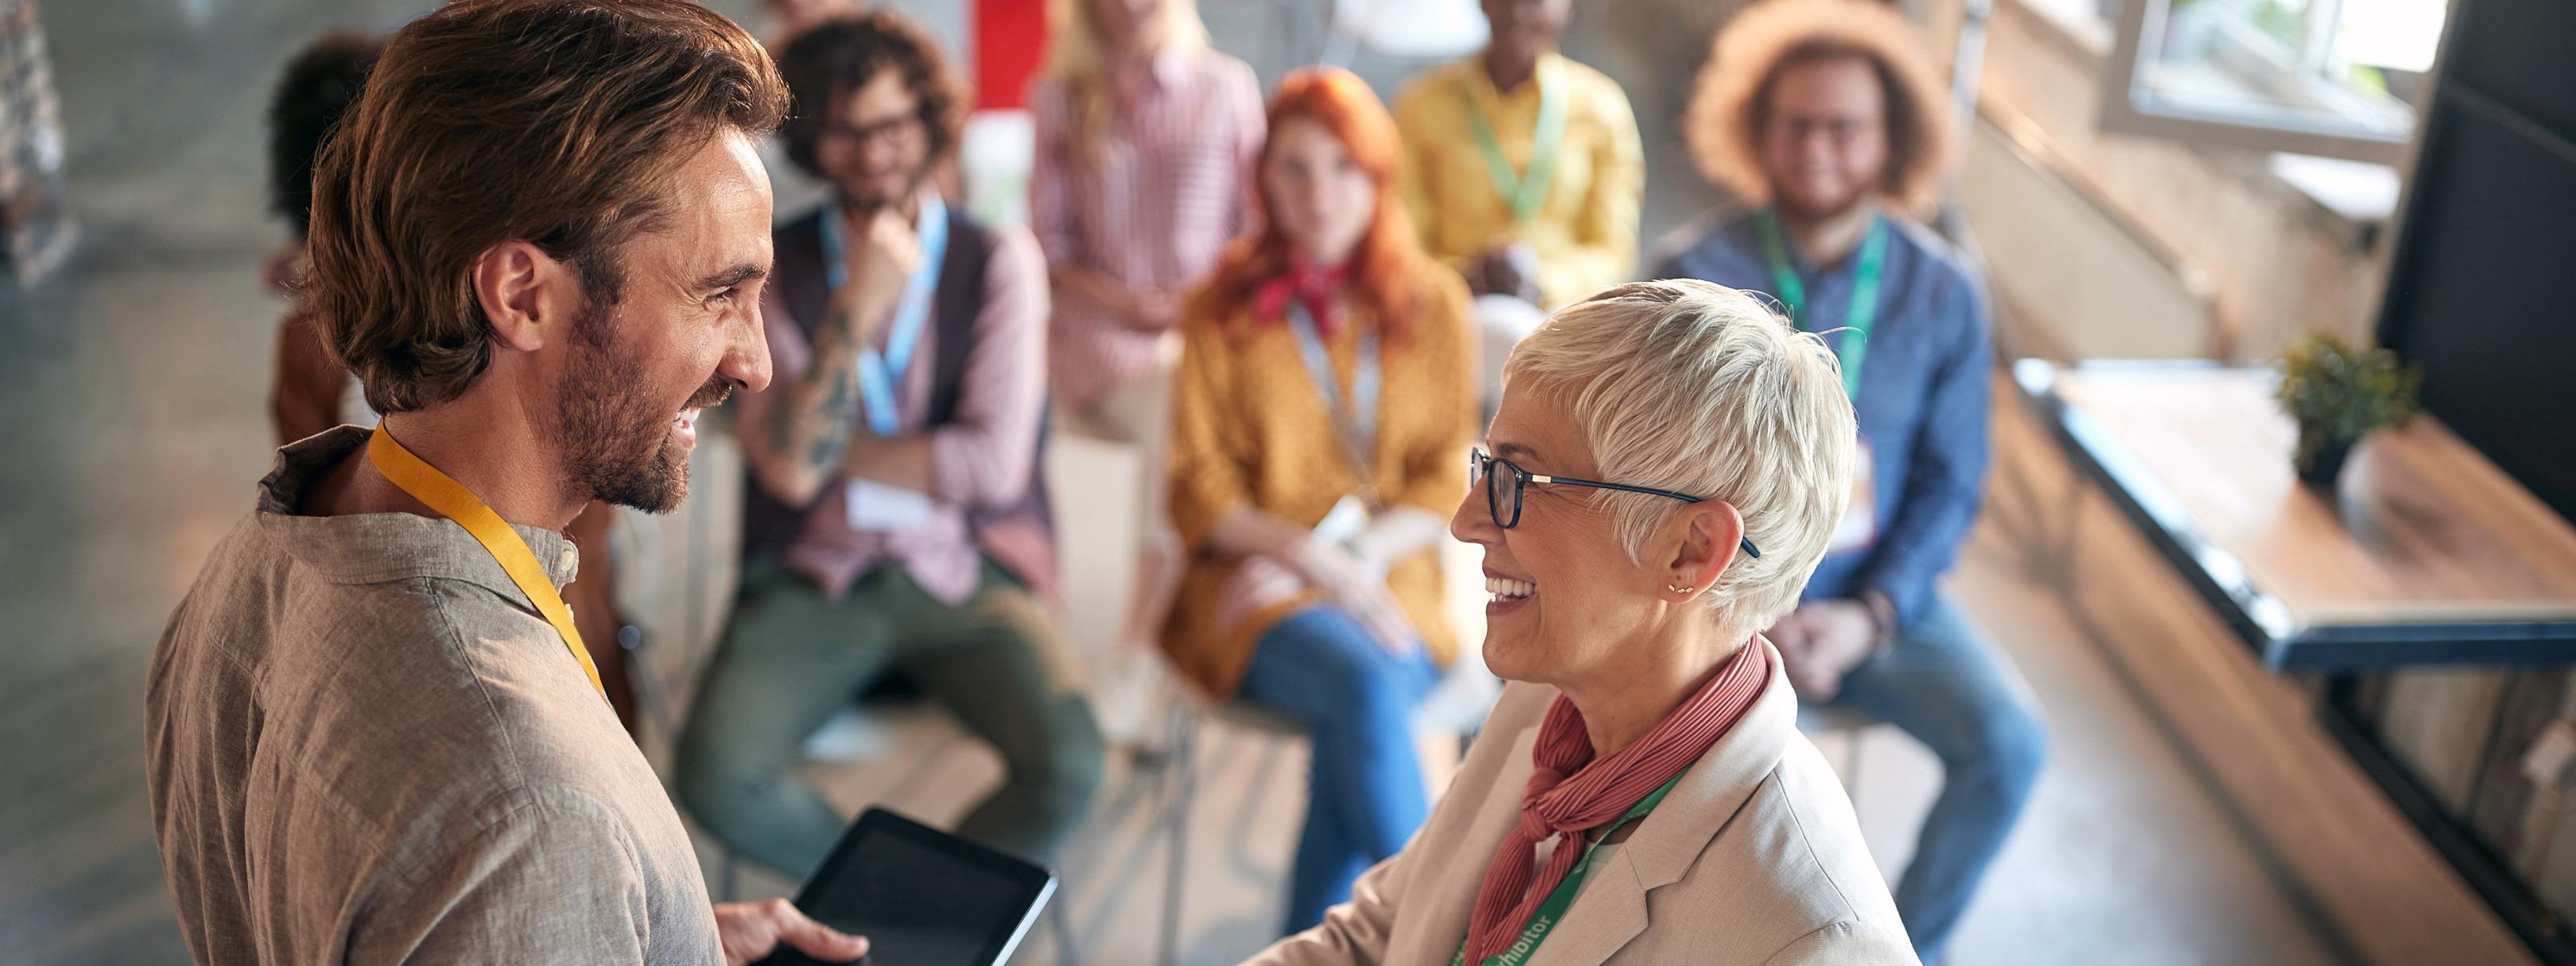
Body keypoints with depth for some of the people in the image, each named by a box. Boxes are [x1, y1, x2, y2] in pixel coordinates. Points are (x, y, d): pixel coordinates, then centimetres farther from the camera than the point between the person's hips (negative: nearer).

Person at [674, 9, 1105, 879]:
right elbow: (787, 465, -11)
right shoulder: (773, 269, 1)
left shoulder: (998, 262, 1)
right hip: (812, 580, 1)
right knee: (718, 775, -24)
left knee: (1067, 768, -25)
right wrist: (858, 308, -15)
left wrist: (833, 454, -6)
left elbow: (995, 463, -9)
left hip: (967, 576, 0)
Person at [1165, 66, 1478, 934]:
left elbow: (1445, 481, 7)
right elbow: (1201, 492, 3)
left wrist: (1360, 556, -11)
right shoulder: (1220, 310, 6)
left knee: (1354, 732, -31)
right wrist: (1314, 557, -13)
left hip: (1387, 579, 1)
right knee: (1365, 686, -33)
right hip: (1255, 582, -1)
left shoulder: (1432, 302, 10)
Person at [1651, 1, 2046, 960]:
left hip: (1878, 593, 2)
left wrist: (1871, 613, -12)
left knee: (2009, 742, -19)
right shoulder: (1698, 274, -8)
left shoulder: (1943, 290, -2)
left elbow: (1952, 482, 2)